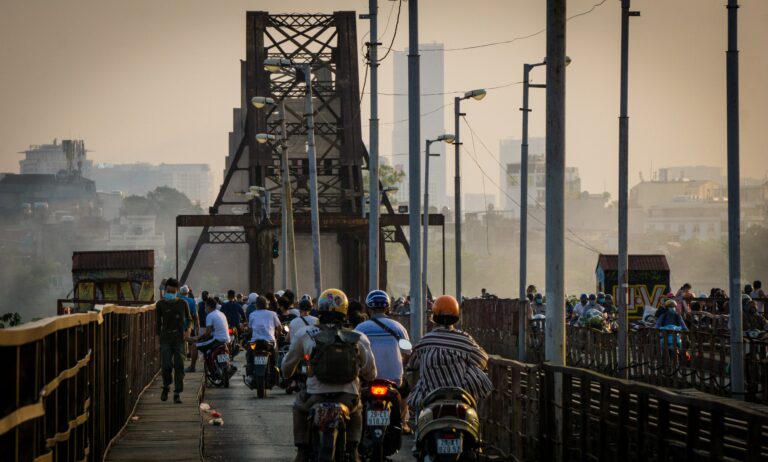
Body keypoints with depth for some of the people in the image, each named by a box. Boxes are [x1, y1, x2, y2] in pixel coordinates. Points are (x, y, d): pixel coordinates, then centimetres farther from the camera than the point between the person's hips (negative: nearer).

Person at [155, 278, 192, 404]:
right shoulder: (160, 304, 5)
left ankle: (177, 393, -3)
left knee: (179, 366, -6)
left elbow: (189, 318, 13)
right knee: (166, 365, -7)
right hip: (165, 338, 0)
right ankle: (166, 387, 21)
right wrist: (158, 336, 5)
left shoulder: (182, 303, 5)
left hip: (179, 338, 0)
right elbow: (158, 321, 11)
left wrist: (188, 330, -5)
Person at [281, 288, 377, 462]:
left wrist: (287, 375, 38)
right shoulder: (359, 339, 2)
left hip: (316, 397, -1)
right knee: (357, 408, 37)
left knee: (299, 406, 34)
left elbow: (288, 364, 14)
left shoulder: (305, 335, 1)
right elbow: (370, 374, 7)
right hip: (347, 398, 1)